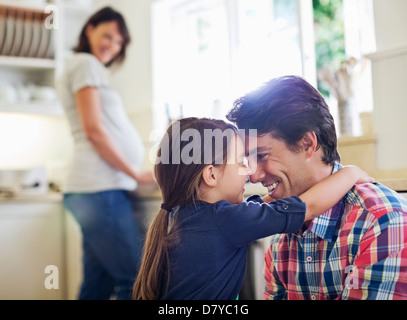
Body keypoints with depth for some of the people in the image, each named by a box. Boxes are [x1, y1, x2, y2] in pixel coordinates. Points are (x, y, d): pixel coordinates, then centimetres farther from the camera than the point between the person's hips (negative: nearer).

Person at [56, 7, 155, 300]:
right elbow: (94, 130, -10)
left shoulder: (85, 66, 28)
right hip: (102, 188, -10)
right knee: (137, 279, -11)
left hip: (105, 187, 10)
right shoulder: (86, 63, 0)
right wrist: (137, 174, -4)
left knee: (98, 284, 9)